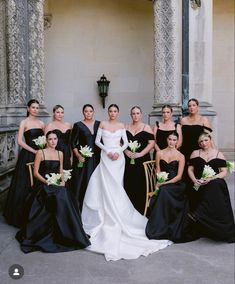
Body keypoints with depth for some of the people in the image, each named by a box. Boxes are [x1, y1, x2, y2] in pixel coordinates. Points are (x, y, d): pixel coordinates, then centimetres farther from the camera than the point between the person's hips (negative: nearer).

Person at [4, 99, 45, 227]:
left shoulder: (41, 123, 11)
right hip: (27, 155, -5)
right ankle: (21, 215, 16)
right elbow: (20, 141, -11)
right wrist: (34, 151, -14)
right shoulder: (24, 122, -3)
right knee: (25, 184, 3)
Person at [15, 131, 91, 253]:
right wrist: (46, 181, -15)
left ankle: (67, 233, -16)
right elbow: (35, 172, -2)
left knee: (64, 198, -28)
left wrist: (62, 181, -1)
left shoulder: (60, 153, 15)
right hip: (43, 184, -4)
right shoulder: (40, 153, 0)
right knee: (58, 199, -32)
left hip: (57, 184, 4)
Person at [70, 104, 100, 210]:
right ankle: (80, 207, 7)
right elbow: (73, 143, 1)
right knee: (82, 182, -2)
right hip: (83, 158, -2)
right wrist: (78, 156, -10)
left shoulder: (99, 124, 8)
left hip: (96, 158, 3)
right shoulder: (78, 125, 0)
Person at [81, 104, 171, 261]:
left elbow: (126, 143, 5)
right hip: (106, 157, -1)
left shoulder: (121, 125, 8)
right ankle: (106, 215, 10)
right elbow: (97, 141, 2)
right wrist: (107, 151, -11)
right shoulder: (103, 124, 5)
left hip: (118, 157, 1)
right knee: (106, 185, -1)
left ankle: (116, 216, 10)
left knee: (116, 187, 2)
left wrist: (118, 152, -12)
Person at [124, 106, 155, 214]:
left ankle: (141, 210, 6)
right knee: (129, 185, 1)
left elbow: (151, 143, -5)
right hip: (128, 160, 3)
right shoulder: (126, 128, 12)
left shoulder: (146, 127, 3)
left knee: (141, 185, -5)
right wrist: (126, 152, -6)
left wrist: (140, 154, -13)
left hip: (142, 160, -2)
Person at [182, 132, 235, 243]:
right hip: (200, 185, 0)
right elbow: (190, 169, 12)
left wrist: (211, 178, -13)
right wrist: (194, 180, -8)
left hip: (215, 183, 0)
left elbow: (224, 172, 5)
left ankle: (196, 215, -33)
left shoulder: (218, 154, 12)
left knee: (215, 186, -36)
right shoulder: (195, 153, 16)